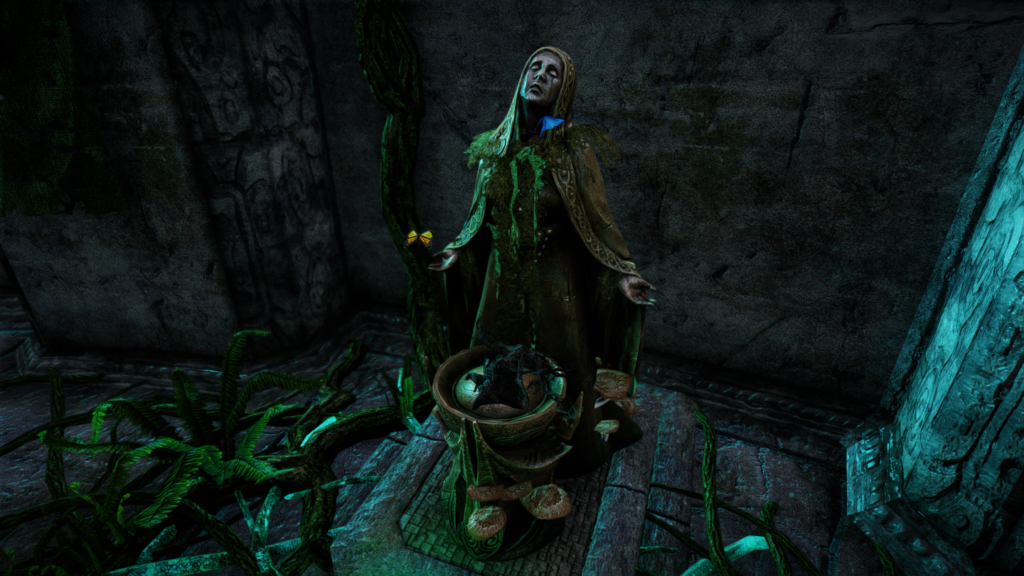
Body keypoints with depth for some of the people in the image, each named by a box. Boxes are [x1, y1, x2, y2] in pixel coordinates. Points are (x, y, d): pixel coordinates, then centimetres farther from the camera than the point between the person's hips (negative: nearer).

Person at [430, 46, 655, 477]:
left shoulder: (573, 149, -10)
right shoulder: (492, 147, 3)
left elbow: (597, 217, -9)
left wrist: (622, 274, -16)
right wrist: (458, 252, 13)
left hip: (556, 282, -4)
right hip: (503, 279, 4)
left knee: (561, 373, 11)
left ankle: (569, 456, 39)